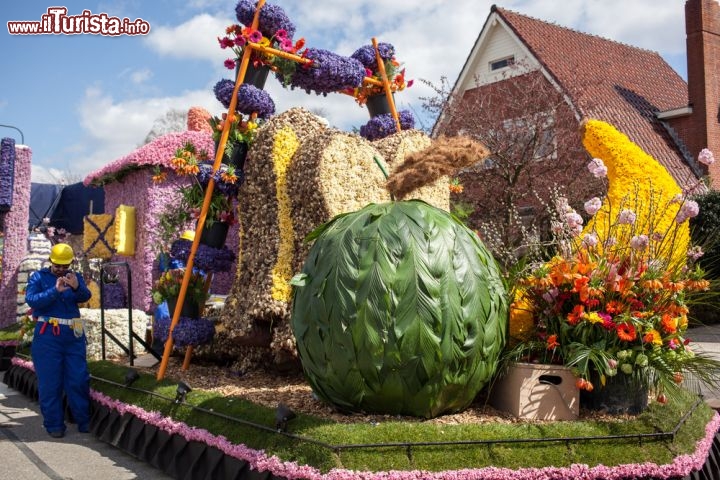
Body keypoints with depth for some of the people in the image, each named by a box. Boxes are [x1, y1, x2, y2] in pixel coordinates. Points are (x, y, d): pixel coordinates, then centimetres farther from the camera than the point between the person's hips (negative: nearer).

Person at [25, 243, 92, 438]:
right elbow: (31, 299, -15)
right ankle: (54, 424, 8)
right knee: (50, 381, 0)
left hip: (74, 334, 3)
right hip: (48, 334, -2)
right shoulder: (38, 277, 2)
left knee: (78, 379, 5)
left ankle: (84, 421, 14)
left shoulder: (75, 277, 9)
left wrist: (77, 287, -32)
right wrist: (55, 291, -29)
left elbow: (85, 297, -9)